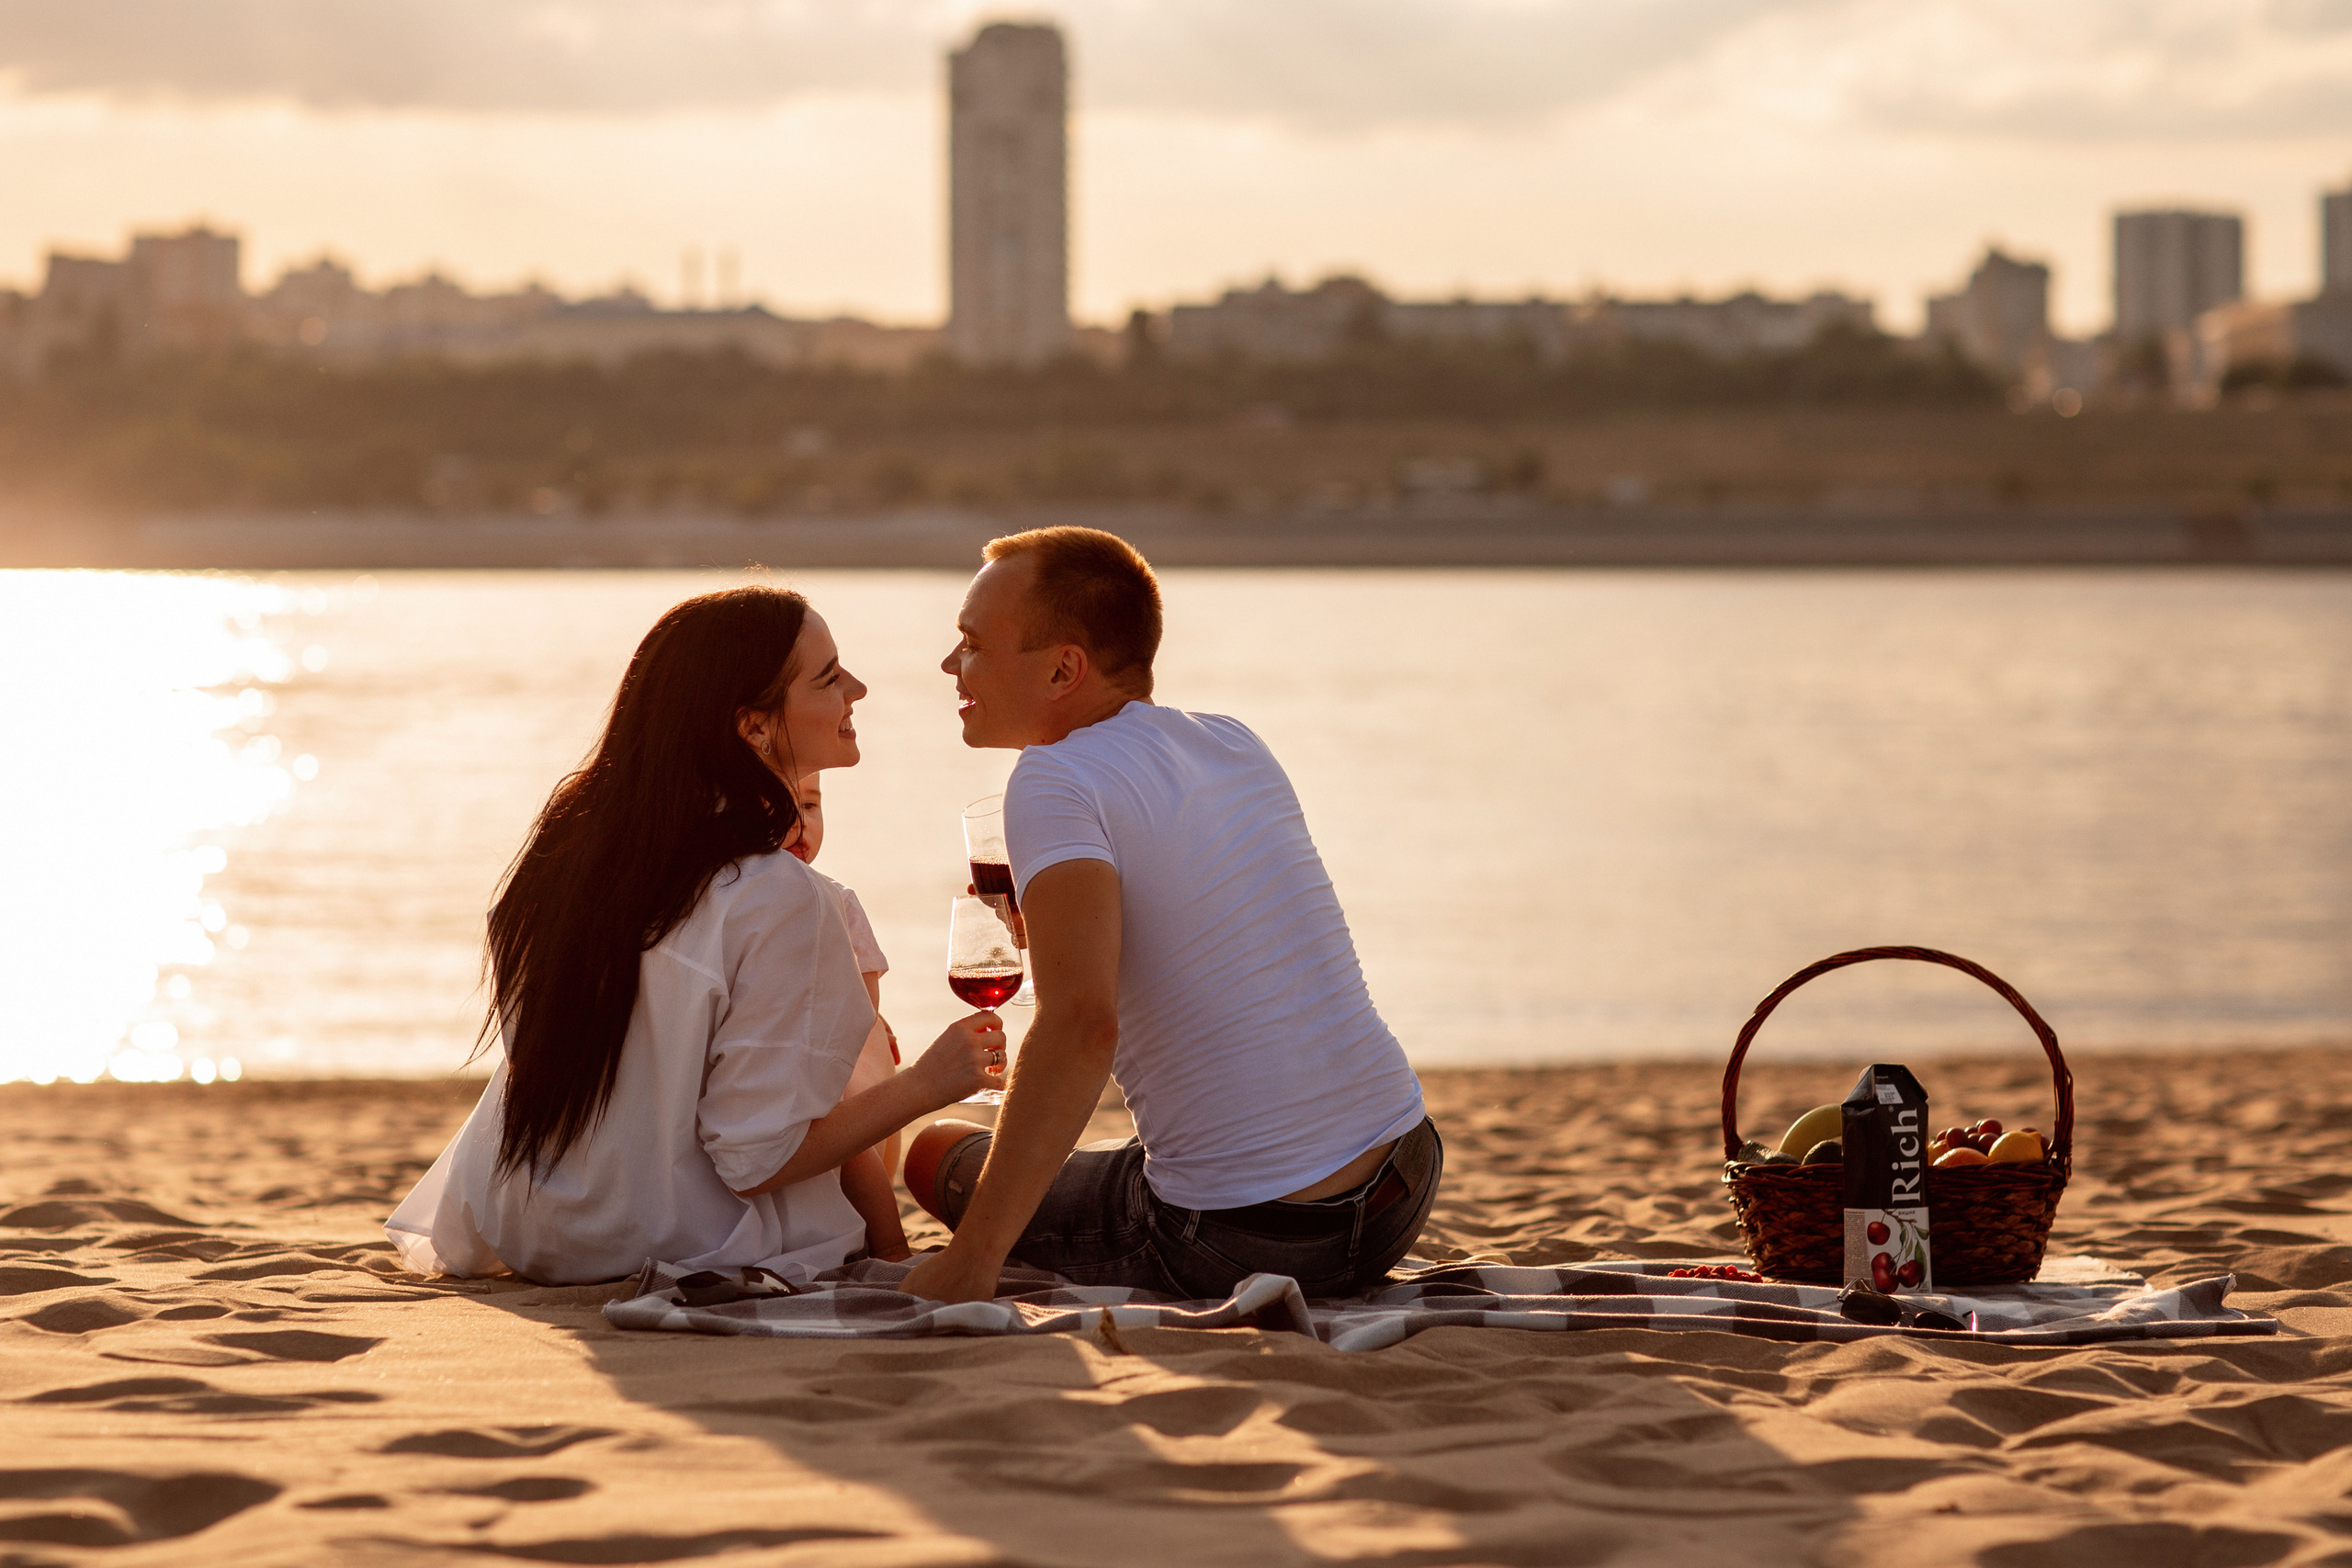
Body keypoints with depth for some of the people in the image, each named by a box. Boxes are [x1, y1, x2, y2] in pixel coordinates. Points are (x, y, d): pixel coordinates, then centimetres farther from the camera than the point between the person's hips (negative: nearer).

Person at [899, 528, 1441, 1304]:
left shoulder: (1057, 781, -16)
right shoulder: (1236, 744, 9)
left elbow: (1081, 1025, -29)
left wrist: (970, 1260, -31)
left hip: (1248, 1237, -8)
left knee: (941, 1154, 15)